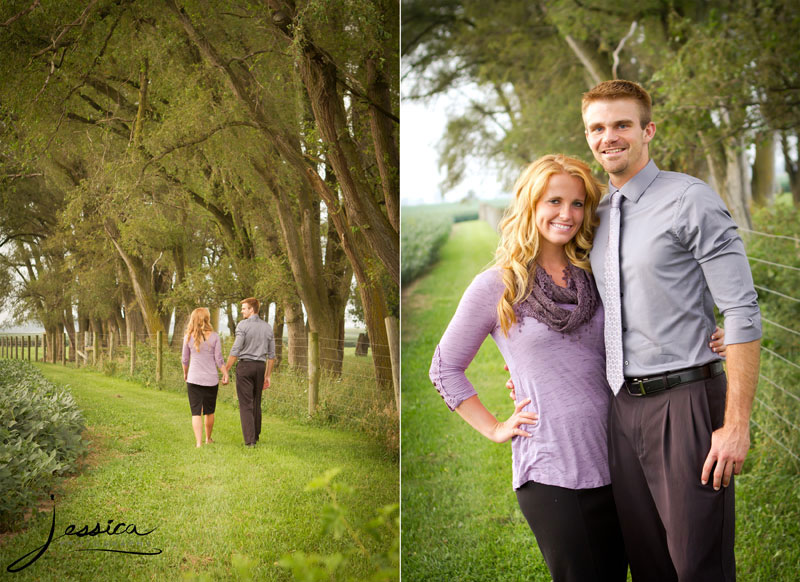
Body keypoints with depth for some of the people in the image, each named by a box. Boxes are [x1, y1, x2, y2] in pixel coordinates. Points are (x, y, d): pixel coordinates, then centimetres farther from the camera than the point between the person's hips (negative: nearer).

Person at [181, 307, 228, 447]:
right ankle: (208, 438, 31)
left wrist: (185, 373, 23)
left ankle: (199, 442, -8)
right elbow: (219, 359, -5)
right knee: (209, 411, 17)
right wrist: (226, 374, 6)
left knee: (196, 412, 1)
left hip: (194, 379, 0)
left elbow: (185, 359, 7)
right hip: (211, 379, 0)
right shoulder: (213, 336, -7)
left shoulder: (188, 337, -2)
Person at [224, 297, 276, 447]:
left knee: (246, 404, -4)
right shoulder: (267, 327, 9)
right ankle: (256, 436, 24)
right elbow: (271, 354, 11)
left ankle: (249, 440, -9)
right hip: (260, 367, 5)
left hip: (245, 366, -5)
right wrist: (268, 376, 17)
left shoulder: (243, 325, -8)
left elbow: (235, 350, -13)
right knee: (256, 403, 16)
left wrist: (225, 370, -8)